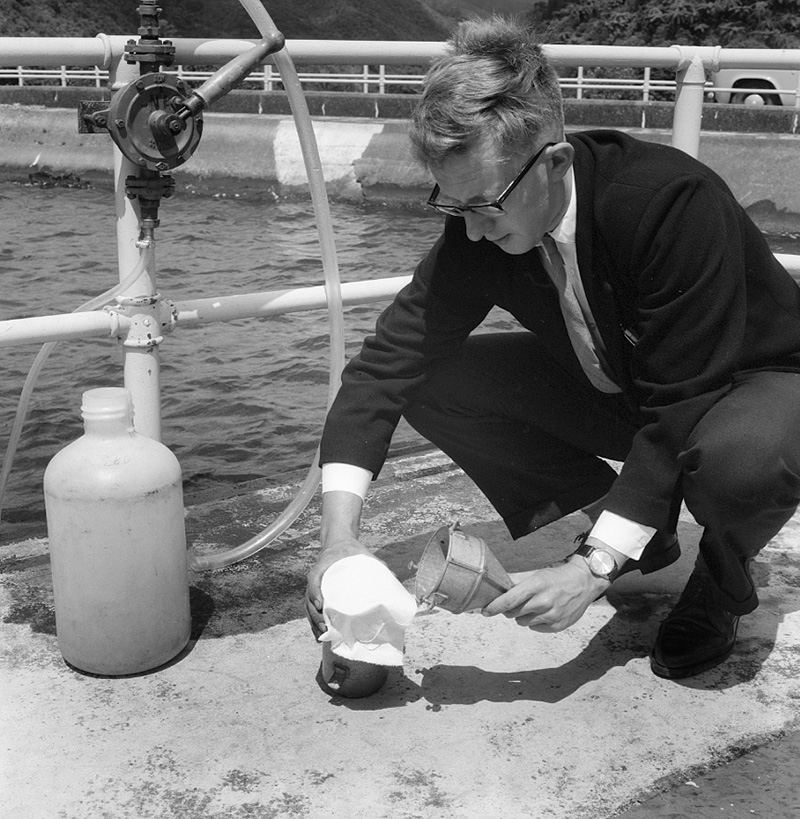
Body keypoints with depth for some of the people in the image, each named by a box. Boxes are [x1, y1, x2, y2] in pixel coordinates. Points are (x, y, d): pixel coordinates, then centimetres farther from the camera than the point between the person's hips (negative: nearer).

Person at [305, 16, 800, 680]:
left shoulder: (673, 200, -35)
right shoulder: (480, 223, -18)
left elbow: (680, 413, -34)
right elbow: (388, 362, -18)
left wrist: (594, 566, -37)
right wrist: (339, 536, -28)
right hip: (618, 387, 5)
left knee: (739, 454, -42)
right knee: (435, 382, -13)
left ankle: (719, 589, -3)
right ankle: (641, 525, 4)